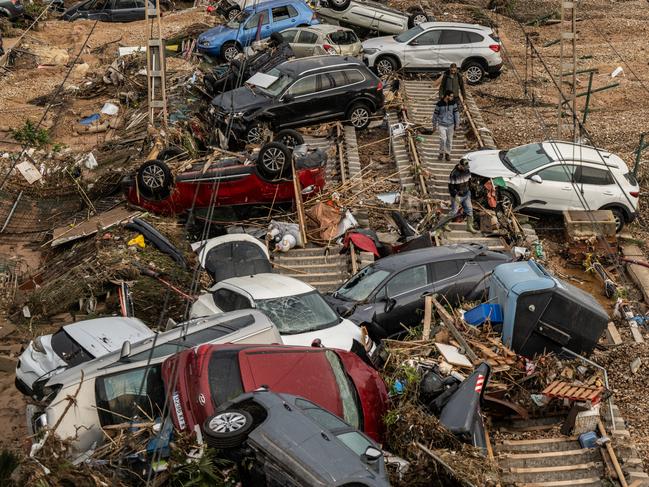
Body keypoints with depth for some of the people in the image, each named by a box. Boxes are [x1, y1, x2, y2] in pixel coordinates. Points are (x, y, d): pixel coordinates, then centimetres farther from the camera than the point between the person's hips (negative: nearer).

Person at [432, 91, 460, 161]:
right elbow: (435, 115, 0)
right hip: (442, 124, -3)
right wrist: (434, 125, 5)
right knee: (442, 139, -15)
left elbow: (456, 113, 3)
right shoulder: (439, 104, -10)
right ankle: (441, 153, 4)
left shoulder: (453, 103, -4)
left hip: (450, 124, 3)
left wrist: (457, 124, 2)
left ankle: (447, 153, 24)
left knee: (449, 140, 8)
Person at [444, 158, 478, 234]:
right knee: (454, 211, 0)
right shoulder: (454, 174, -23)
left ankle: (469, 226, 17)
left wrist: (469, 190, 18)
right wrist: (455, 196, -23)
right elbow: (451, 186, -19)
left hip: (466, 194, 7)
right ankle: (445, 224, 19)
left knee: (469, 209, 6)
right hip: (457, 196, -7)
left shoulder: (467, 171, -2)